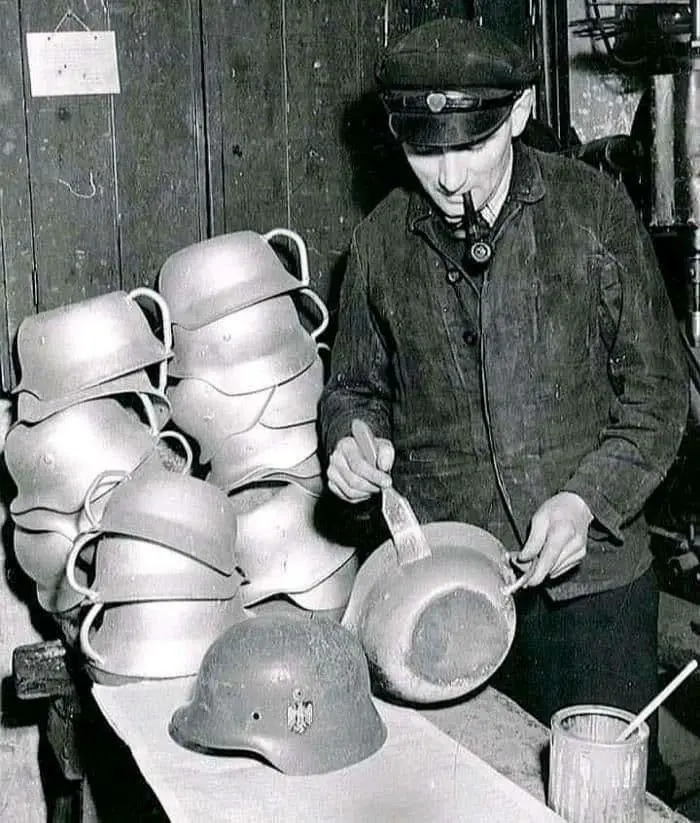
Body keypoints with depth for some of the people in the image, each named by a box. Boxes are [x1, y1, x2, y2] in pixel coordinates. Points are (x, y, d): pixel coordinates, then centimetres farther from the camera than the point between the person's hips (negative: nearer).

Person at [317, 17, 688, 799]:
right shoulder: (381, 243, 2)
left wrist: (586, 498, -14)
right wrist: (352, 439, -7)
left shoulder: (593, 209, -5)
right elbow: (354, 385, 15)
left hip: (590, 574, -1)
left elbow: (657, 394, -1)